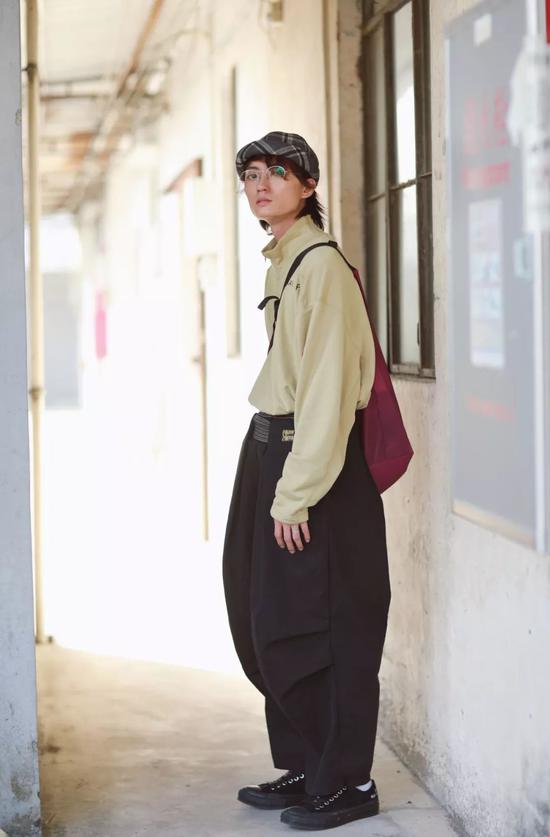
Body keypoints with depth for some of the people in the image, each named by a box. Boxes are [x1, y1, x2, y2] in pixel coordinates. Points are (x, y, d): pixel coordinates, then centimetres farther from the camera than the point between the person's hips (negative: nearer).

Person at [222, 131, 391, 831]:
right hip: (272, 449, 10)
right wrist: (277, 481, 14)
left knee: (316, 629, -3)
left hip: (317, 460, -10)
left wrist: (296, 493, -21)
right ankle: (303, 766, 26)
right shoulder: (281, 263, 14)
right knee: (267, 622, 14)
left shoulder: (323, 266, -15)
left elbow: (326, 389, -19)